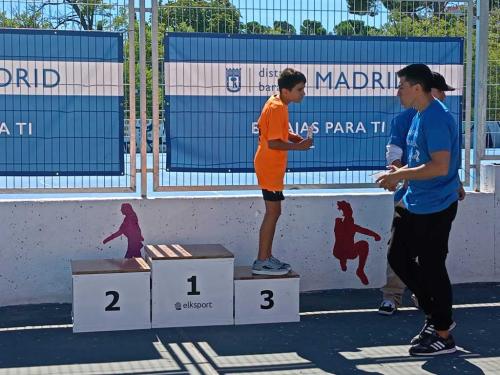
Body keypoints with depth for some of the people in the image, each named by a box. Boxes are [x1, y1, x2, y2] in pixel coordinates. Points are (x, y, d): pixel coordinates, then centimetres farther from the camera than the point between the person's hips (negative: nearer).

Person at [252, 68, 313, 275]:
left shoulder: (276, 103, 10)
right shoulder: (277, 108, -20)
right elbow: (273, 143, -24)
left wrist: (296, 138, 6)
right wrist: (299, 146, -17)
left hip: (271, 167, 10)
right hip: (270, 168, -10)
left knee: (273, 212, 13)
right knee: (273, 212, -5)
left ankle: (266, 257, 20)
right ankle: (262, 262, 0)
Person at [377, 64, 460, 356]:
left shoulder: (436, 118, -20)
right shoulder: (420, 115, 11)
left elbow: (440, 166, -26)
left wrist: (401, 176, -20)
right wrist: (401, 172, 5)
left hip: (435, 208, -10)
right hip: (415, 204, 10)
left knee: (431, 267, -1)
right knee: (398, 257, 14)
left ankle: (443, 334, 13)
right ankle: (436, 315, 26)